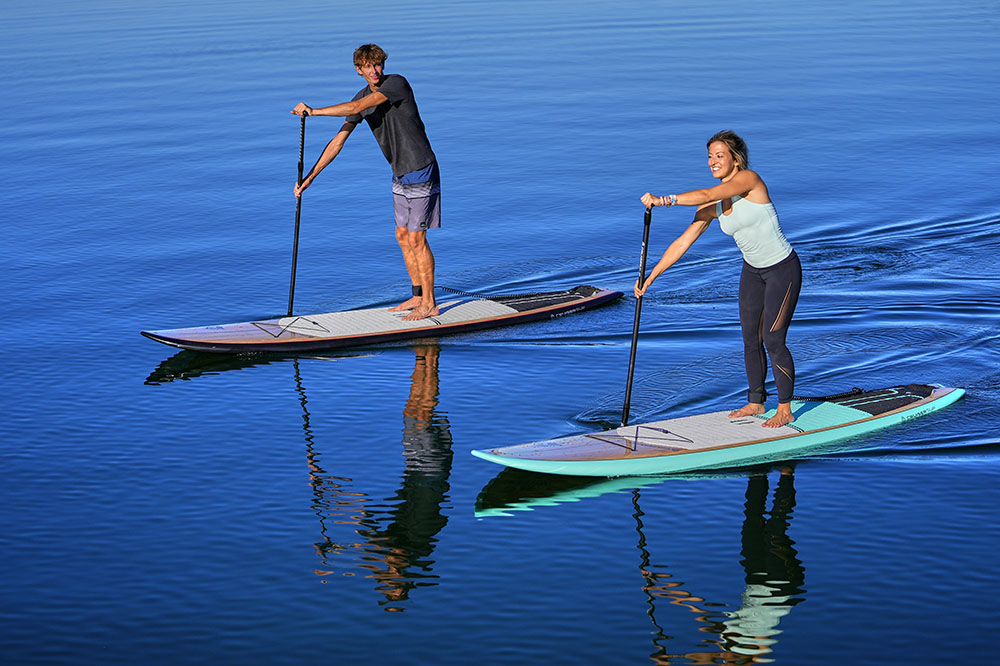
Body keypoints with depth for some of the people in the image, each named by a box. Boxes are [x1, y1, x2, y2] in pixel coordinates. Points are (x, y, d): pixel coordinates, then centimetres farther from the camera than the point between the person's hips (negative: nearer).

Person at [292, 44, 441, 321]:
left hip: (421, 172, -8)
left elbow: (357, 107, -28)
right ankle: (418, 295, 24)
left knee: (416, 239, -6)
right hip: (400, 174, 8)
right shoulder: (364, 96, 6)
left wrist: (314, 111, -27)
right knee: (403, 236, 13)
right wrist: (309, 178, 1)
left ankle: (429, 303, 4)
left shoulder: (396, 83, -17)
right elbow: (338, 142, 6)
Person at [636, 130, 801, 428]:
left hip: (783, 270, -7)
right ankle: (756, 402, 28)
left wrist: (665, 200, -46)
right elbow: (683, 242, -4)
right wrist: (652, 276, -9)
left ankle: (785, 411, 8)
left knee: (773, 341, -6)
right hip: (753, 270, 7)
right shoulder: (714, 207, -3)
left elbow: (707, 195, -37)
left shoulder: (750, 180, -23)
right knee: (751, 339, 12)